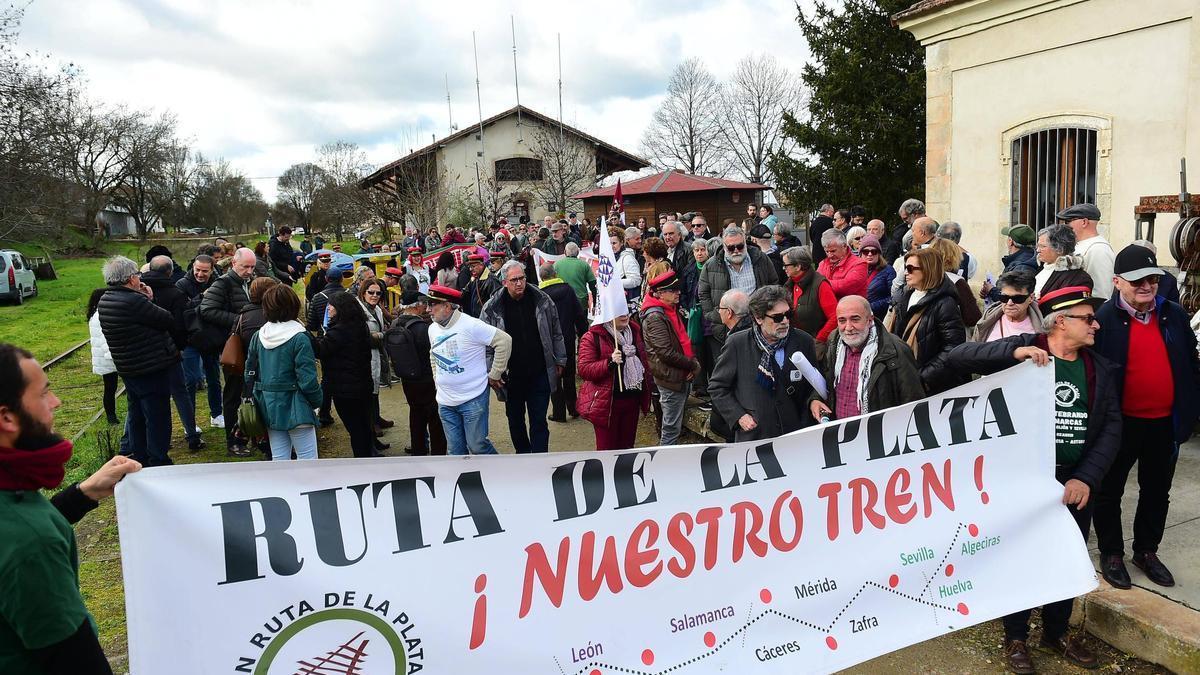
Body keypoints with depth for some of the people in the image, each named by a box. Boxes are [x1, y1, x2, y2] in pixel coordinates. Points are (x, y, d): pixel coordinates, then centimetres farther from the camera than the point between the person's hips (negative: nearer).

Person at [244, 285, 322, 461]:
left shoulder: (258, 336, 3)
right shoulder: (299, 339, -16)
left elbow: (250, 373, 9)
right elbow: (307, 379, -17)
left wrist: (254, 398, 21)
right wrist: (317, 400, -1)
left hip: (268, 405, 6)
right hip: (294, 407, -6)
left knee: (279, 458, 13)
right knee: (307, 459, 1)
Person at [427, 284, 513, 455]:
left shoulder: (470, 325, -16)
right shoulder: (432, 329, 6)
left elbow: (504, 341, -15)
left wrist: (494, 375, -9)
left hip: (473, 399, -6)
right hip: (445, 402, 6)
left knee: (477, 445, -3)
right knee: (455, 450, 10)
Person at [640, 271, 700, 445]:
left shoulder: (674, 311, 11)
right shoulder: (654, 317, -19)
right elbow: (667, 352, -24)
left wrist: (694, 360, 2)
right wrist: (693, 365, -14)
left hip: (683, 376, 9)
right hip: (671, 378, -9)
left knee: (674, 424, 19)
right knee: (671, 427, -1)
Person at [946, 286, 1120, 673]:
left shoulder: (1101, 369, 4)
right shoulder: (1023, 350, -9)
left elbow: (1111, 427, 0)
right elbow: (958, 357, -18)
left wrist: (1087, 478, -14)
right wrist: (1014, 352, -32)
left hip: (1077, 483, 5)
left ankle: (1057, 632, 39)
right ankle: (1015, 638, 28)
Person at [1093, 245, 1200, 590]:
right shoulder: (1104, 319, -14)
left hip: (1165, 423, 5)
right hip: (1121, 423, -5)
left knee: (1157, 492, 19)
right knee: (1109, 491, 10)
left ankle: (1147, 551, 36)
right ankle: (1111, 553, 27)